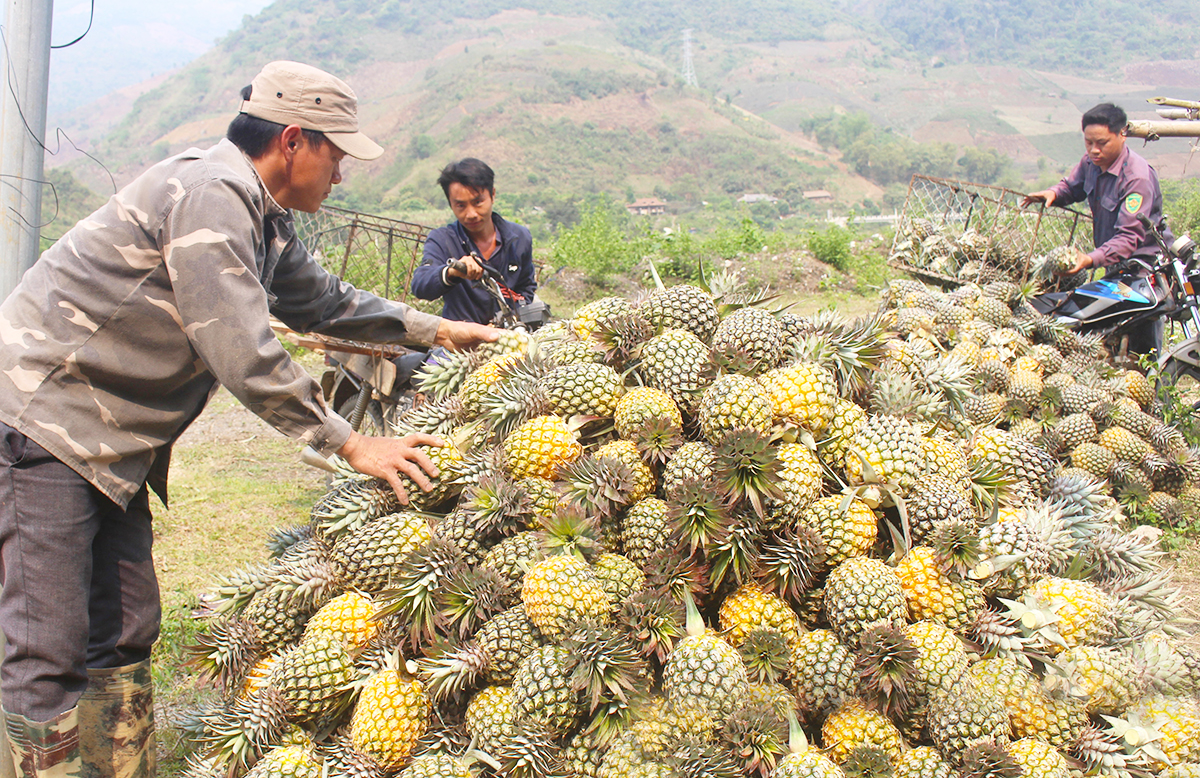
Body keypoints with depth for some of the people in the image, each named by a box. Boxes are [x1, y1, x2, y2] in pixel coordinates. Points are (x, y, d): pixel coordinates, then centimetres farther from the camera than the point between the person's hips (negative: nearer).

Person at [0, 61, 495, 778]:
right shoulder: (208, 195, -21)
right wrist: (351, 444, -19)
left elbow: (324, 300, 27)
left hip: (109, 443, 10)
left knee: (124, 633, 12)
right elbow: (245, 357, -25)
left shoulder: (263, 218, 11)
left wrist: (437, 330, 24)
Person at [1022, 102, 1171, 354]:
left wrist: (1092, 259, -47)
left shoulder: (1138, 177, -28)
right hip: (1114, 260, 8)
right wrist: (1053, 194, -7)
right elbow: (1072, 186, 18)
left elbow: (1130, 236, -33)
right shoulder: (1091, 162, -3)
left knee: (1143, 345, -4)